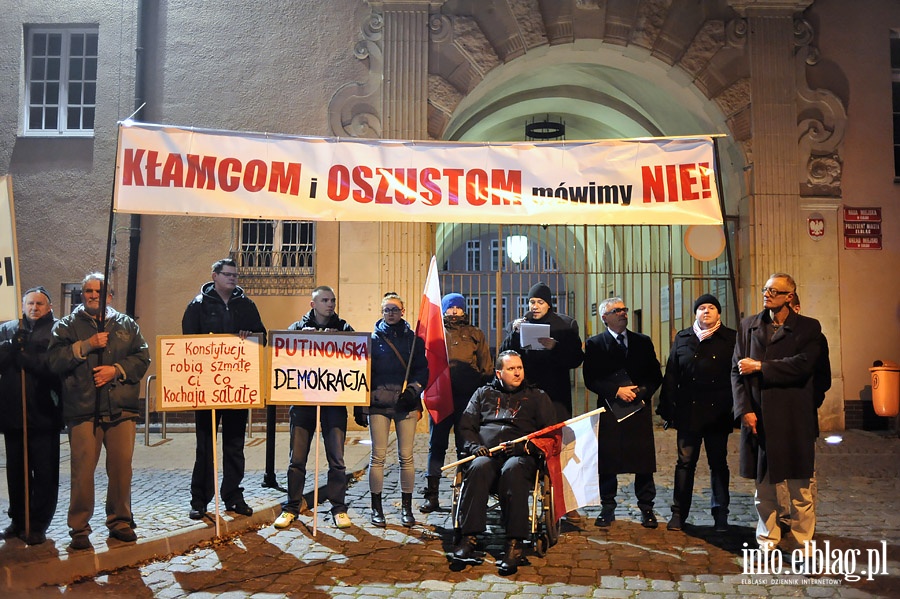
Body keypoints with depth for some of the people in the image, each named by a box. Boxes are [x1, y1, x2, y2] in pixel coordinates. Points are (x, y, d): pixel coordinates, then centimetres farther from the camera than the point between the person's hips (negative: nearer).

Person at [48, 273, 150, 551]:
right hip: (83, 409, -1)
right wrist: (87, 345, -11)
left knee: (122, 466, 4)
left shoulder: (127, 324, 15)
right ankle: (79, 528, 10)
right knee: (82, 469, -3)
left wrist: (116, 370, -8)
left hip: (122, 408, 2)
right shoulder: (66, 326, 11)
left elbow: (142, 357, 5)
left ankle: (120, 521, 18)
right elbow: (56, 361, -3)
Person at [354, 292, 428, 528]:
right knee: (378, 456, 0)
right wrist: (359, 407, 4)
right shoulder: (373, 338, 8)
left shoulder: (413, 339, 10)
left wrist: (413, 390, -10)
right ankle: (376, 508, 12)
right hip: (378, 403, 0)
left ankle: (406, 507, 15)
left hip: (406, 404, 1)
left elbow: (423, 369, 8)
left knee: (406, 456, 2)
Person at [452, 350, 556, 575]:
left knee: (512, 470, -37)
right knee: (478, 468, -34)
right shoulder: (484, 393, 25)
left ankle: (515, 543, -38)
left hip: (520, 456, -1)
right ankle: (469, 537, -34)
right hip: (486, 453, 1)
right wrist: (473, 446, -5)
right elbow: (466, 425, 17)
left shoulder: (537, 396, 21)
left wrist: (522, 446, -8)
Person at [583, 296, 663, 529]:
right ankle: (608, 508, 16)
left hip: (640, 409, 2)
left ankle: (646, 509, 16)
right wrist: (616, 391, -14)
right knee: (607, 462, 3)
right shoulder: (595, 344, 3)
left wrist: (642, 391, -8)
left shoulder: (643, 342, 11)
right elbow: (590, 380, -3)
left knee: (644, 462, 3)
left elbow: (655, 376, 10)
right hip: (609, 409, -2)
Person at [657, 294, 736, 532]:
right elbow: (671, 376, 6)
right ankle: (679, 513, 13)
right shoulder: (682, 338, 8)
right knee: (685, 463, 4)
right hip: (688, 412, 1)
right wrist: (669, 409, 0)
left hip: (718, 413, -1)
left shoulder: (731, 339, 4)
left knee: (718, 463, 9)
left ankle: (720, 515, 21)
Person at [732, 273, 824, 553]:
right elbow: (737, 369, 4)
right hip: (757, 418, 3)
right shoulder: (748, 325, 10)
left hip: (794, 420, -2)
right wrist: (745, 409, -6)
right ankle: (768, 542, 22)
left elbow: (802, 364, -16)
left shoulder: (809, 328, 1)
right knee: (763, 486, 10)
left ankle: (800, 544, 18)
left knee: (800, 488, 5)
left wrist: (759, 367, -11)